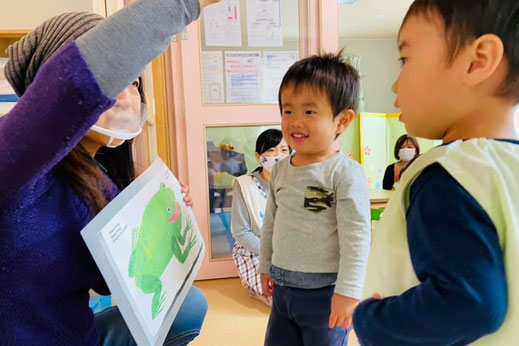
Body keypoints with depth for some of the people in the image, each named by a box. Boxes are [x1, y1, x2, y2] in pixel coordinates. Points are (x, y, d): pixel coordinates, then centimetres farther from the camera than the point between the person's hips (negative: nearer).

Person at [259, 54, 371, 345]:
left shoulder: (345, 172, -18)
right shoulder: (280, 171, 3)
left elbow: (356, 237, -18)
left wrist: (348, 292, -17)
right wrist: (266, 266, 17)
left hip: (325, 291, -6)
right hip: (283, 287, 6)